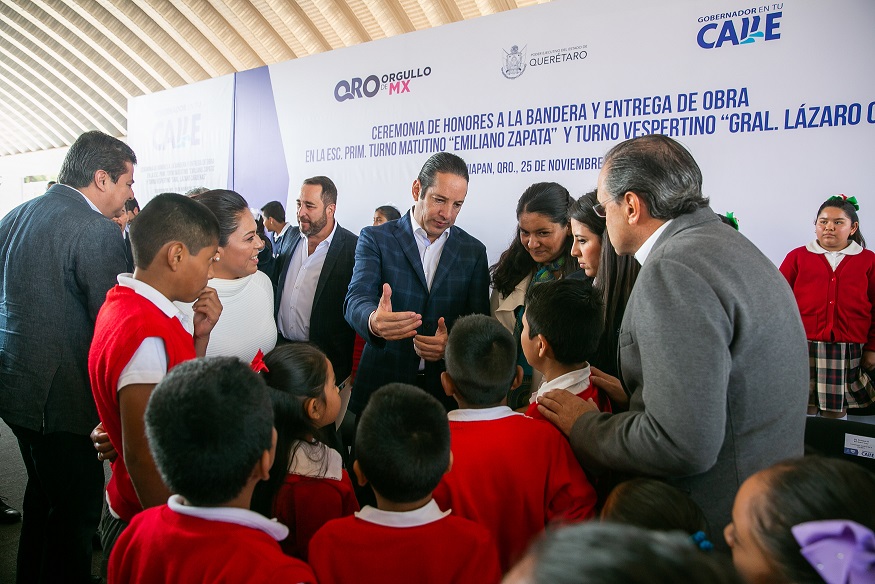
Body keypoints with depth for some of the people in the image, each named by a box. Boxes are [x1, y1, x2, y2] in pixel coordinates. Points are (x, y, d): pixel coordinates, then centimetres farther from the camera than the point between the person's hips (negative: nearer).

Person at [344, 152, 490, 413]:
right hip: (381, 385, -1)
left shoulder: (474, 251, 5)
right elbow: (357, 299, -17)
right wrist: (373, 321, -41)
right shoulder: (375, 239, -2)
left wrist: (452, 344, -21)